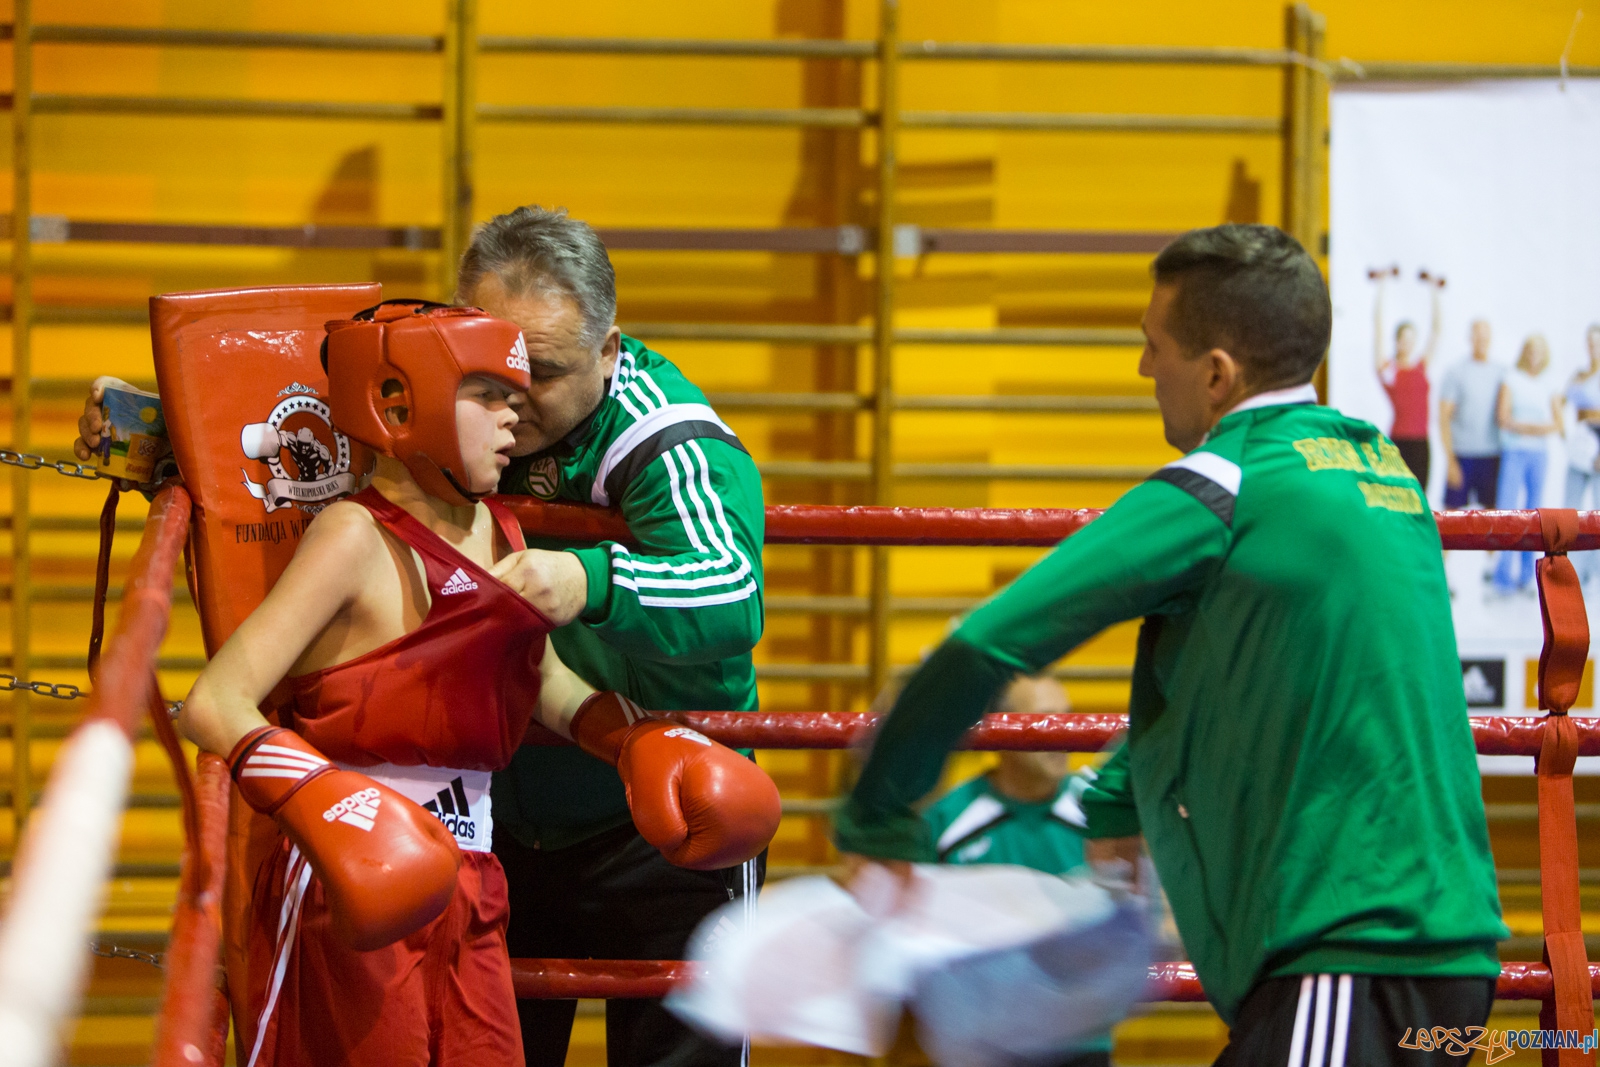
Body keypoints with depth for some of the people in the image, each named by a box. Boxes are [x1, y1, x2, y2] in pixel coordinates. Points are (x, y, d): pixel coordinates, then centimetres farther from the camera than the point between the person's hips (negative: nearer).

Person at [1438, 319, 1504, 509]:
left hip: (1492, 456, 3)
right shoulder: (1455, 373, 0)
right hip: (1462, 456, -3)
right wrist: (1451, 461, -9)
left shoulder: (1501, 374, 11)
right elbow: (1444, 418, -2)